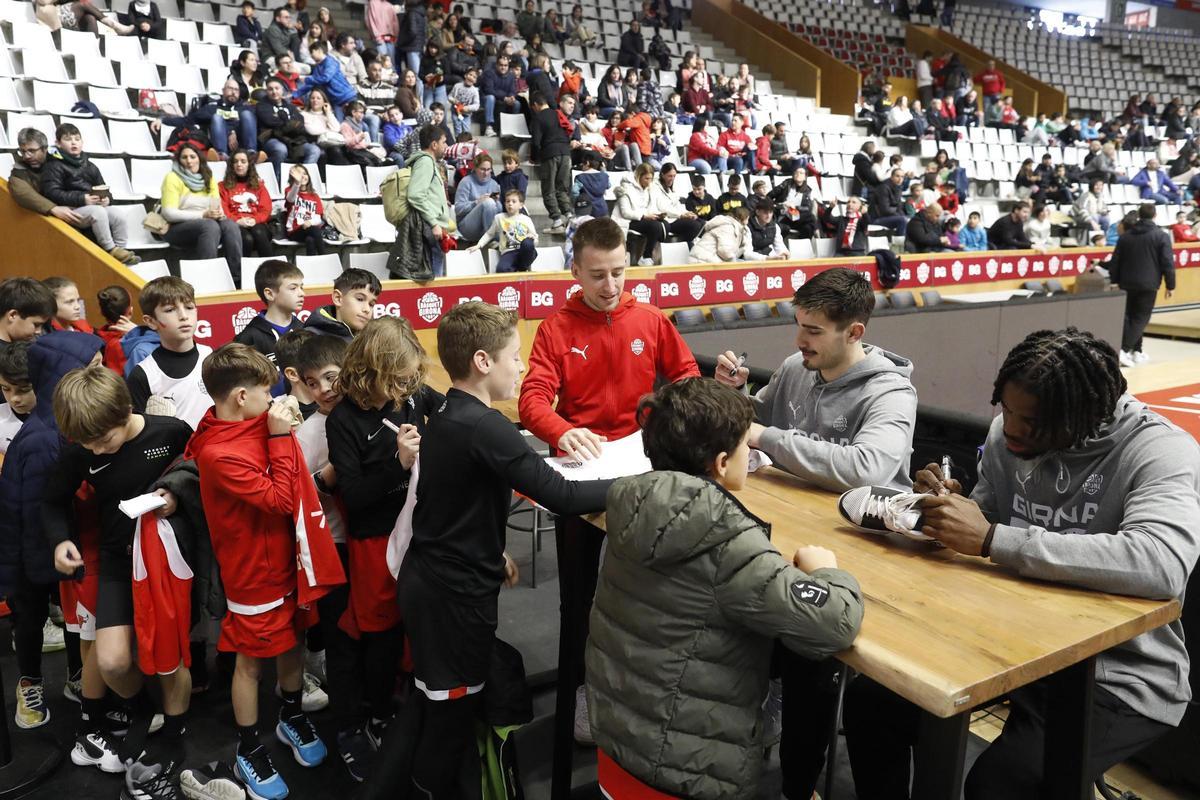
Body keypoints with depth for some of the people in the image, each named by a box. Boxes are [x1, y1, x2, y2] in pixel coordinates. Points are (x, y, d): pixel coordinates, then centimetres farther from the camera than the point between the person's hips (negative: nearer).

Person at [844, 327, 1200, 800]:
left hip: (1117, 677, -6)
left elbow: (1162, 567, -38)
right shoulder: (1007, 434, -2)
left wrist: (991, 539, -37)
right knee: (869, 699, -4)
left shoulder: (1160, 451, -20)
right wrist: (951, 506, -12)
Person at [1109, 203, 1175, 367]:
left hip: (1127, 283, 4)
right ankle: (1123, 350, -16)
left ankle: (1136, 351, 17)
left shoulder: (1125, 236, 6)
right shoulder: (1162, 236, -6)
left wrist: (1114, 281, 17)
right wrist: (1170, 285, 0)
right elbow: (1168, 263, -8)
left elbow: (1115, 262, 8)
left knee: (1129, 317, 13)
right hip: (1148, 284, -4)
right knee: (1140, 319, -1)